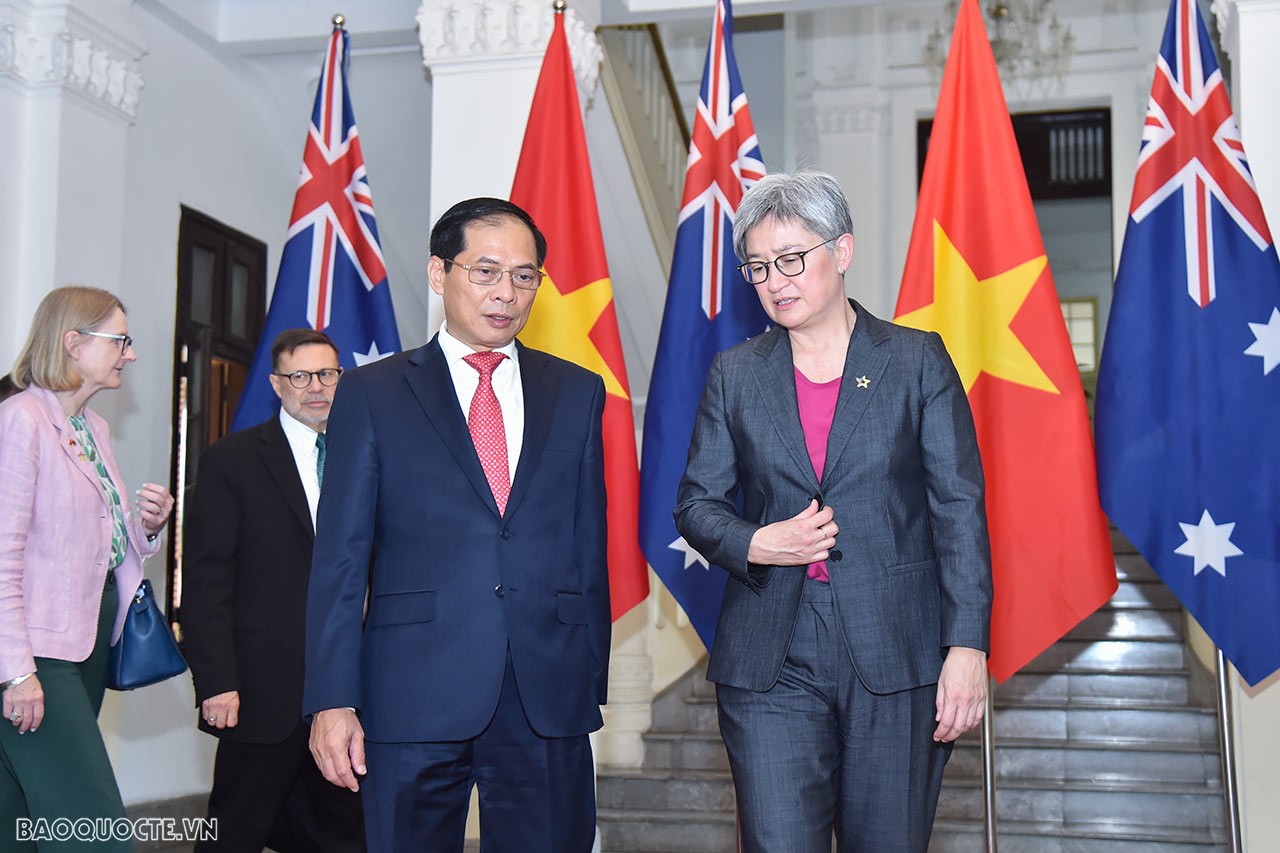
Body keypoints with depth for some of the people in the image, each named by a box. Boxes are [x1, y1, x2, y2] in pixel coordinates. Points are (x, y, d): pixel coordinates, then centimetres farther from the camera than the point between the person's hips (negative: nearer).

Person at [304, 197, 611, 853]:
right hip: (415, 700, -2)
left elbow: (591, 548, 11)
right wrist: (332, 701, -6)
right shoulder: (372, 394, 5)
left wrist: (594, 680, 7)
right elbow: (339, 558, 1)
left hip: (551, 700, 2)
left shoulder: (577, 393, 11)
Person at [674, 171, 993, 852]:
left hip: (898, 653, -1)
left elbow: (959, 507, -1)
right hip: (770, 665, 1)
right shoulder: (735, 374, 10)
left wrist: (967, 645, -9)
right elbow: (696, 502, 12)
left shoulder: (917, 361, 4)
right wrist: (755, 545, -10)